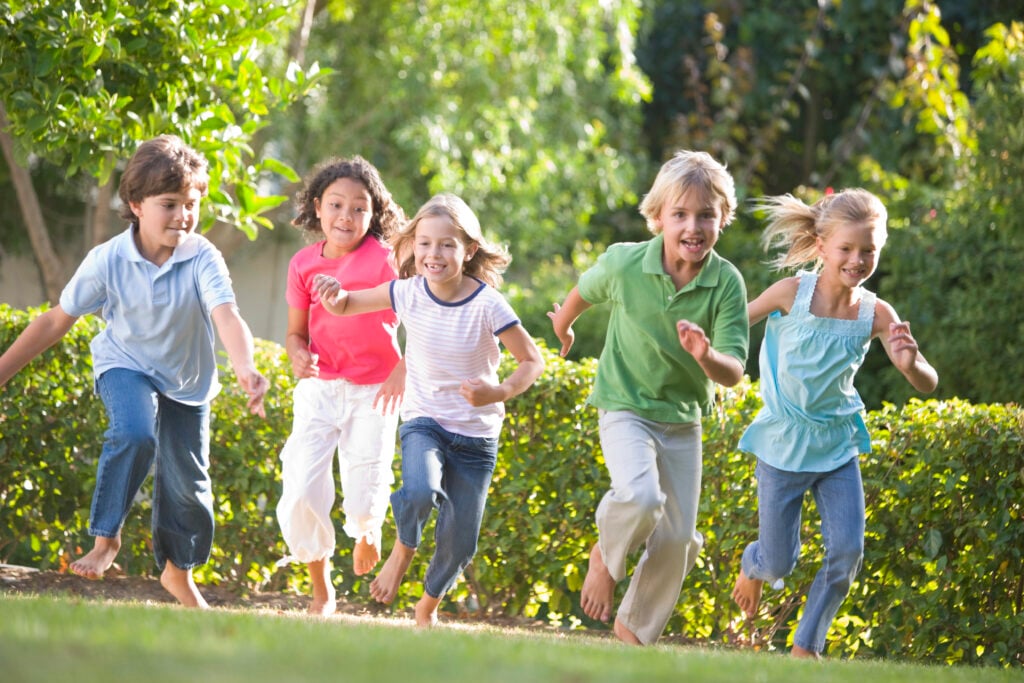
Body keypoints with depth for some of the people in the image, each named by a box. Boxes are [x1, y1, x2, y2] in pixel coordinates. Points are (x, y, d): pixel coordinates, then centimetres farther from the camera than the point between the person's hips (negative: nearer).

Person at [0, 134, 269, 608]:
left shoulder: (203, 259, -23)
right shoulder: (108, 261, -20)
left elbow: (227, 316, -37)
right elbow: (56, 322, -12)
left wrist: (245, 369, -57)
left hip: (187, 379, 2)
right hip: (126, 365, -2)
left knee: (187, 483, 7)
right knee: (135, 433, -32)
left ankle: (177, 572, 33)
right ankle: (106, 538, -14)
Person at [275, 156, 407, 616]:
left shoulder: (385, 261, -10)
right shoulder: (304, 264, 1)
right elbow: (296, 332, 9)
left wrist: (403, 372, -22)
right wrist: (298, 355, -14)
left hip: (373, 391, -3)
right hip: (320, 387, 3)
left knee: (364, 499, -7)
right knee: (300, 492, -10)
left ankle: (367, 528, 35)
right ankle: (321, 591, 13)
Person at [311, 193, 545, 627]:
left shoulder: (487, 305, -17)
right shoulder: (409, 293, -10)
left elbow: (532, 361, -9)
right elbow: (346, 305, 2)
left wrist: (500, 392, -27)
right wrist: (335, 298, -22)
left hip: (476, 435, 0)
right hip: (424, 422, 0)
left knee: (459, 544, 4)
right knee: (420, 492, -33)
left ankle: (429, 605, 36)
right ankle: (403, 551, 1)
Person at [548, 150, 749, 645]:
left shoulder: (727, 284, -17)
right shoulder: (624, 264, -18)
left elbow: (733, 373, -19)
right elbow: (586, 290, 6)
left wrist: (707, 356, -42)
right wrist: (563, 326, 26)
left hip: (683, 420, 3)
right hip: (626, 407, -3)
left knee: (675, 540, 5)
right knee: (641, 498, -29)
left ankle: (636, 630, 27)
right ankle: (606, 556, 3)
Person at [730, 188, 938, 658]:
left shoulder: (876, 314, -12)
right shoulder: (792, 293, -18)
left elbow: (927, 386, -15)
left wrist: (911, 364, -37)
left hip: (837, 447, 2)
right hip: (783, 445, -2)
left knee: (847, 552, -7)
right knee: (778, 563, 5)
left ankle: (806, 647, 14)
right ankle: (753, 567, 44)